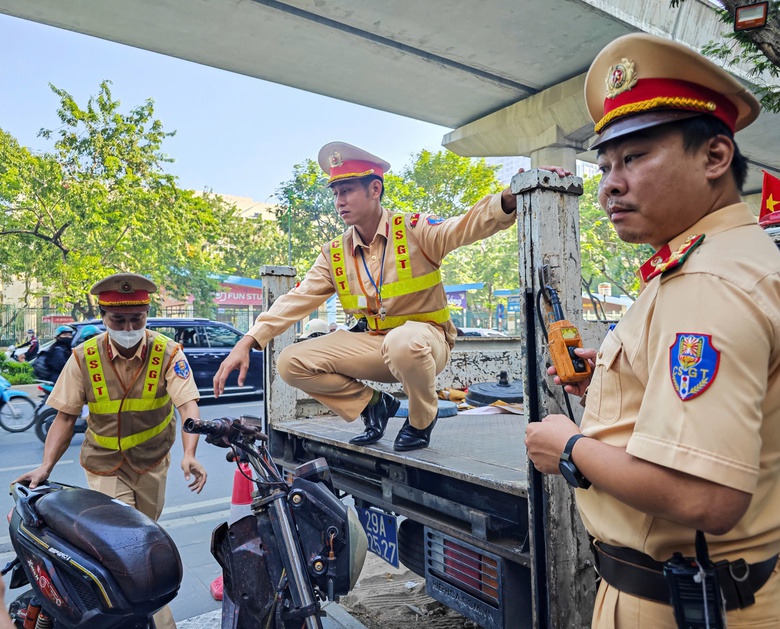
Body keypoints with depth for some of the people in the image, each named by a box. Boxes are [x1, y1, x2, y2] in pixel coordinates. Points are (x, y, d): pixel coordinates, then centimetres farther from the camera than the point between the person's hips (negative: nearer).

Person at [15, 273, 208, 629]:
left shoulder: (167, 353, -17)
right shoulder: (84, 358, -11)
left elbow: (188, 405, -27)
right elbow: (66, 417, -5)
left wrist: (190, 455, -42)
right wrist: (46, 466, -16)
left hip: (151, 464, 1)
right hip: (106, 465, 0)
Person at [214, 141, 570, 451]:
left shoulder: (415, 231, -9)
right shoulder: (335, 253, 4)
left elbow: (468, 226, -24)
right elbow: (298, 300, -1)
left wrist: (510, 198, -46)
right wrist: (247, 343, -11)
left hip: (424, 338, -4)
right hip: (372, 343, 5)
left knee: (404, 342, -42)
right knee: (291, 363, -11)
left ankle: (422, 418, -8)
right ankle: (371, 405, 9)